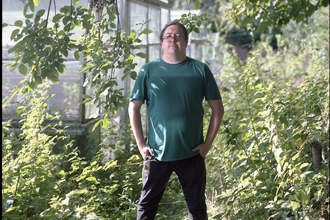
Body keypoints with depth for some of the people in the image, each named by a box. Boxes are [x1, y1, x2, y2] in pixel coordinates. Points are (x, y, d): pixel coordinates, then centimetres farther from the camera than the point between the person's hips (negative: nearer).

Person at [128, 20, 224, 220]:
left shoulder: (200, 70, 0)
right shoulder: (149, 71, 0)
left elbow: (218, 108, 3)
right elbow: (134, 107, 3)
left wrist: (208, 143, -3)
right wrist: (141, 144, -3)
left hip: (192, 154, 0)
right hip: (157, 153, 0)